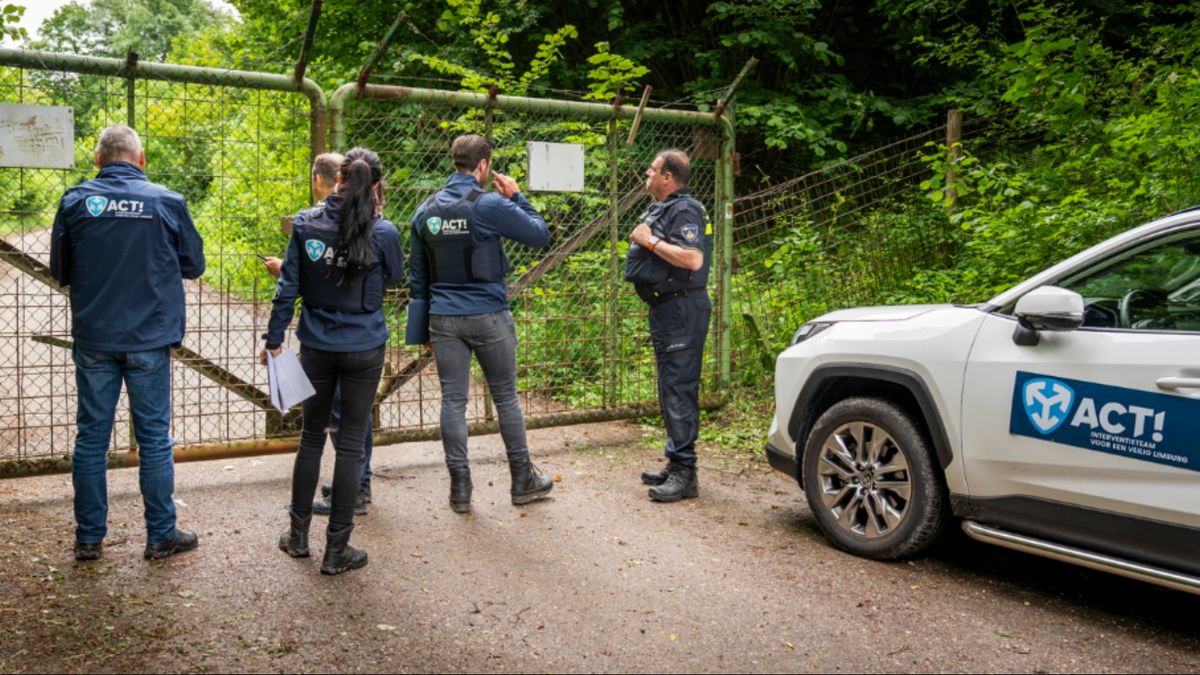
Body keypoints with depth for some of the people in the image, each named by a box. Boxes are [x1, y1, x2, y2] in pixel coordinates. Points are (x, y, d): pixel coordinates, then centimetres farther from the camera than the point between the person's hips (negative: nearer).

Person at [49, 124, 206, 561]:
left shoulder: (75, 201, -2)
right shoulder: (167, 202, -6)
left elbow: (60, 272, 8)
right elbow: (194, 265, 5)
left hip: (93, 340, 1)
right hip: (149, 339, -1)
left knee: (91, 438, 11)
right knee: (154, 438, 7)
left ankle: (89, 539, 19)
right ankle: (161, 535, 16)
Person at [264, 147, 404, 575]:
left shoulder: (306, 225, -6)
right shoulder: (383, 233, -11)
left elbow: (288, 287, -3)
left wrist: (274, 338, 7)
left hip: (316, 347, 2)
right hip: (364, 350, -2)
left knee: (312, 437, 18)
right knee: (351, 444, 5)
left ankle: (299, 535, 28)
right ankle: (336, 550, 11)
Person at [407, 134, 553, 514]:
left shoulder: (425, 211, 7)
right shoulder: (490, 206, -11)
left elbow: (417, 275, 13)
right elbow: (540, 235, -3)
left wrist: (425, 325, 20)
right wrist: (517, 196, 8)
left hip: (443, 319, 4)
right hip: (488, 316, -4)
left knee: (453, 400, 7)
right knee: (506, 397, 9)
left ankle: (460, 489, 10)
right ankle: (523, 480, 20)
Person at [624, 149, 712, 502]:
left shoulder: (684, 210, -13)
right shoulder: (660, 209, 19)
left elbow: (693, 259, -27)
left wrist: (650, 240, -19)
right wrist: (643, 239, 13)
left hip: (682, 309, -11)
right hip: (666, 309, 11)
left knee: (679, 389, -11)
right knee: (670, 388, 15)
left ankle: (684, 473, -7)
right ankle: (676, 465, 24)